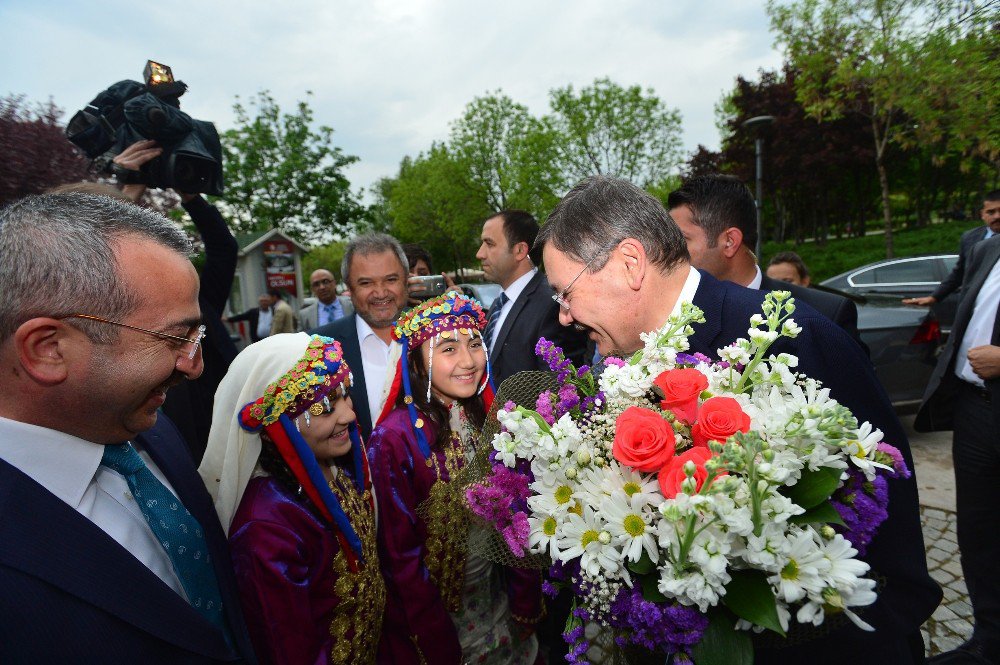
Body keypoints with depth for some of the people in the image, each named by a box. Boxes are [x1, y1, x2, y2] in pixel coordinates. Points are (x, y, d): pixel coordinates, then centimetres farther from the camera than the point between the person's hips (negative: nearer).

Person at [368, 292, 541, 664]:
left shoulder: (488, 418, -7)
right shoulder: (394, 440, -24)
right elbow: (400, 554, -18)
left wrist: (526, 598, -2)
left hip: (496, 598, 5)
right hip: (436, 609, -5)